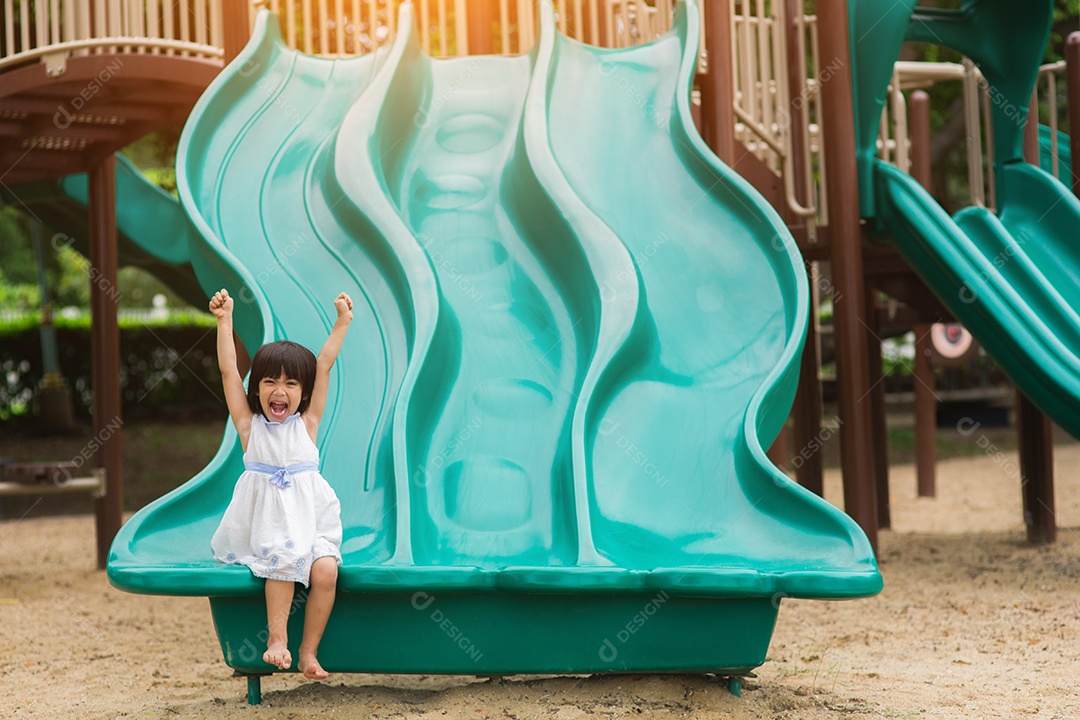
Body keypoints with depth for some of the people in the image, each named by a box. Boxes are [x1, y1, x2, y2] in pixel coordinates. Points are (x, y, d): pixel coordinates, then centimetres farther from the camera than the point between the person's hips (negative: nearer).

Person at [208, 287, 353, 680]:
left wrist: (342, 322, 5)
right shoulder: (249, 425, 5)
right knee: (283, 556, -31)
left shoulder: (307, 424, 7)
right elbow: (229, 370, 1)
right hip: (263, 524, -1)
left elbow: (324, 366, 6)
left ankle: (309, 650, -13)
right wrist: (224, 321, -3)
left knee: (325, 570, -24)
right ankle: (277, 636, -24)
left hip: (310, 520, 1)